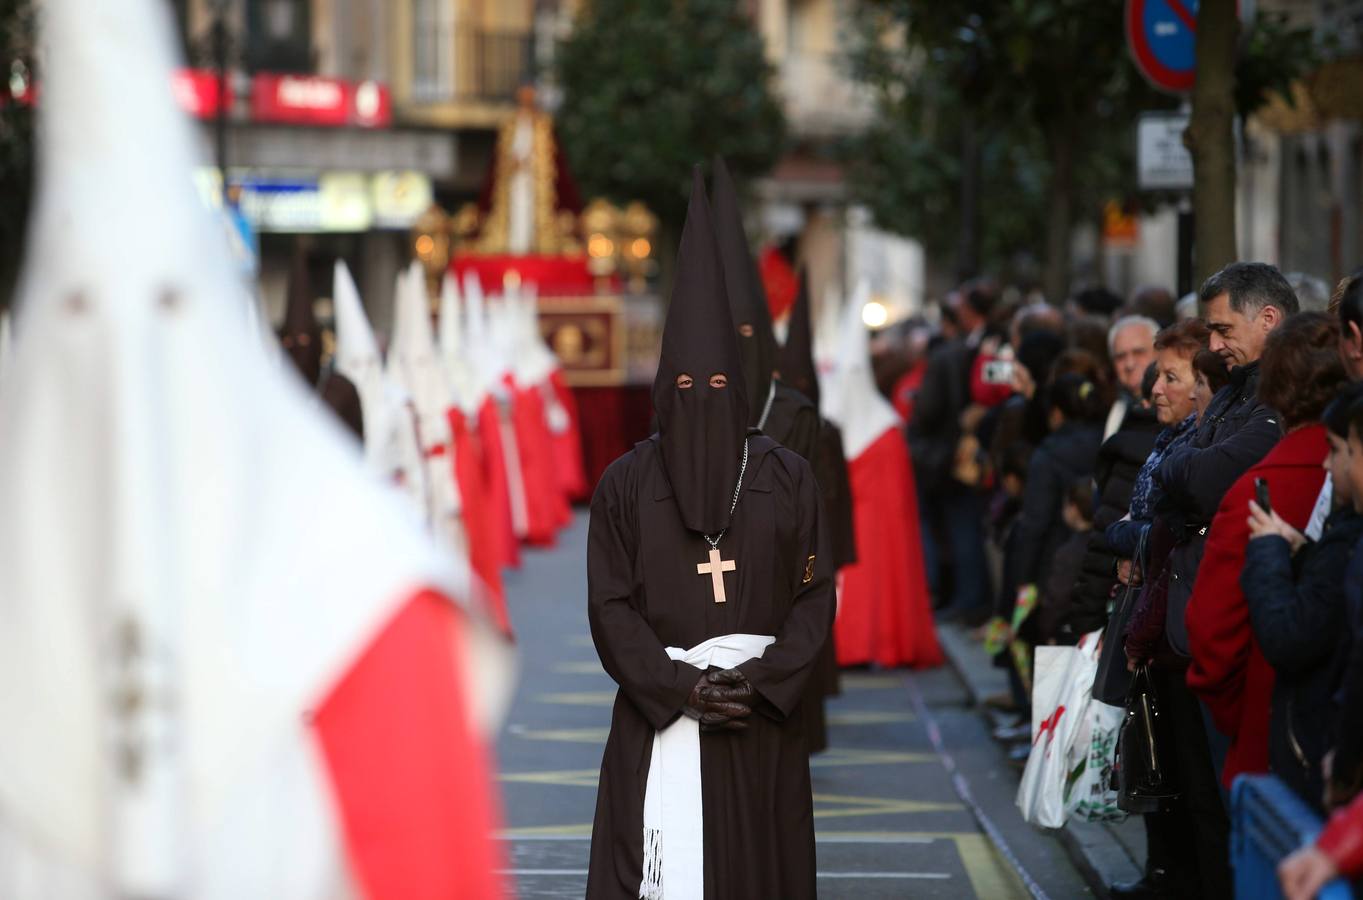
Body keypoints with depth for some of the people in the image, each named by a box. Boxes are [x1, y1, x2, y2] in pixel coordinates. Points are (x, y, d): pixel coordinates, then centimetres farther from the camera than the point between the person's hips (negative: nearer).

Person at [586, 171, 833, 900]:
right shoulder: (626, 483, 3)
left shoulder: (785, 477, 5)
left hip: (761, 725, 1)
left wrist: (762, 679, -12)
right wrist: (684, 686, -13)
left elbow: (815, 594, 3)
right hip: (657, 722, -1)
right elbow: (610, 606, -1)